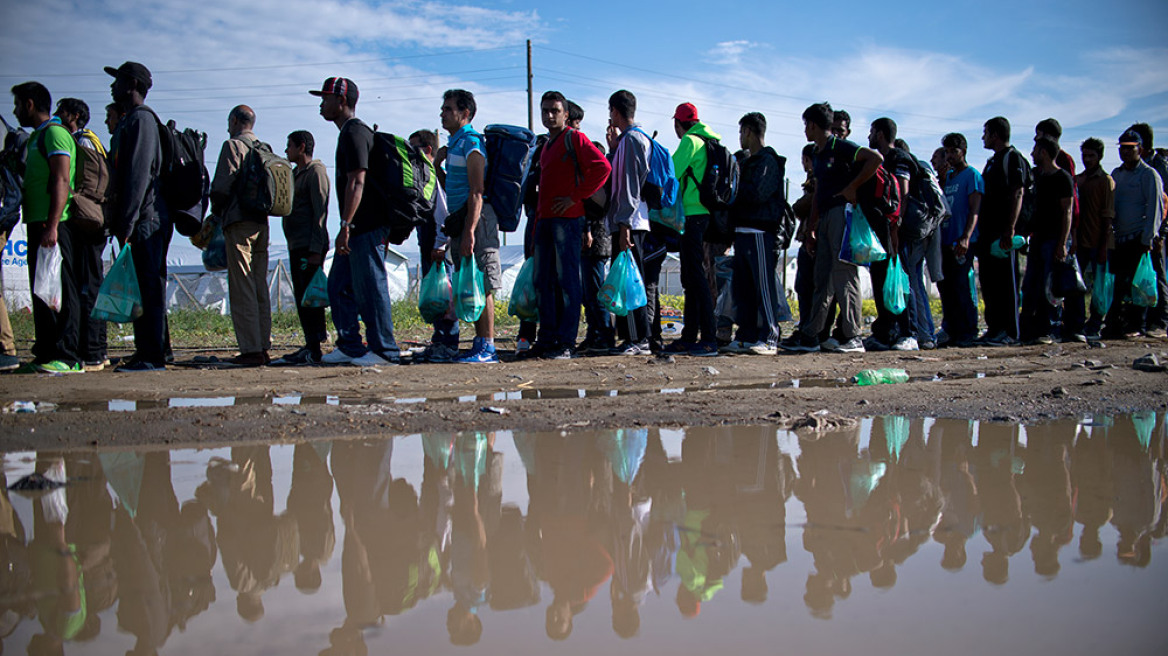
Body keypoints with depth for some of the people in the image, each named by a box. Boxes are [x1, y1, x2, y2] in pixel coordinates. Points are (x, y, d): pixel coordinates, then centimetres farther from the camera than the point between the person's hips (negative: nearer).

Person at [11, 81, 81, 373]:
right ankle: (46, 354, 16)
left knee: (61, 290, -9)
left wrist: (52, 226, -25)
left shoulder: (55, 133, -9)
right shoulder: (36, 136, 22)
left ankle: (66, 357, -10)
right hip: (37, 224, 10)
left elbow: (61, 182, -19)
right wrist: (40, 226, 18)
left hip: (53, 225, -10)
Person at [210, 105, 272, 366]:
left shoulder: (233, 146, -5)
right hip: (262, 222, 7)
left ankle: (251, 350, -10)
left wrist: (217, 210, 6)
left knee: (242, 288, -7)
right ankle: (263, 346, 11)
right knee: (260, 287, 10)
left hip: (239, 224, -7)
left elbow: (221, 186, -11)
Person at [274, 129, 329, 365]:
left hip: (310, 247, -10)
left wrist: (315, 249, -20)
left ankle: (314, 350, -12)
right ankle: (311, 343, 14)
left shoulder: (315, 171, -7)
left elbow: (320, 212, -14)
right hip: (296, 246, 10)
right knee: (301, 296, 9)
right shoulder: (296, 173, 22)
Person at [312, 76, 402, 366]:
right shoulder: (349, 133, 21)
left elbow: (357, 183, -22)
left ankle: (384, 350, 0)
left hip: (366, 228, -11)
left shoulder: (354, 133, -13)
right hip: (357, 230, 11)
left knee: (370, 289, -6)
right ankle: (350, 347, 18)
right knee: (339, 288, 13)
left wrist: (345, 226, -25)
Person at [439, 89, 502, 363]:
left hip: (476, 219, -10)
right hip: (461, 221, 10)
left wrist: (469, 231, -24)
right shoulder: (454, 143, 20)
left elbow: (476, 192, -18)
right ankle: (480, 344, 16)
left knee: (481, 287, -8)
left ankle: (487, 347, -7)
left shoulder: (470, 143, -10)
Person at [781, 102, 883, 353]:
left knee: (844, 275, -10)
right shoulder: (819, 154, 21)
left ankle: (853, 337, -8)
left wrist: (853, 187, -16)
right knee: (823, 278, 8)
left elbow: (876, 158, -19)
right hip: (825, 218, 9)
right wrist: (811, 227, 19)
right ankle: (809, 336, 10)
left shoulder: (840, 147, -7)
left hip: (842, 212, -9)